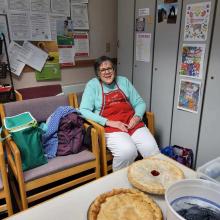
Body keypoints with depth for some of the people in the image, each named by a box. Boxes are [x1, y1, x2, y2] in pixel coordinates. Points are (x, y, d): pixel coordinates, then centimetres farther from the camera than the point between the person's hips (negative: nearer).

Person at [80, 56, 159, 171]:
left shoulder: (123, 81, 14)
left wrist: (137, 116, -8)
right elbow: (84, 110, -7)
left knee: (152, 150, -18)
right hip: (111, 128, -3)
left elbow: (139, 102, 15)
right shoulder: (92, 85, 3)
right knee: (127, 152, -30)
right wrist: (109, 122, -16)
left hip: (133, 124, 4)